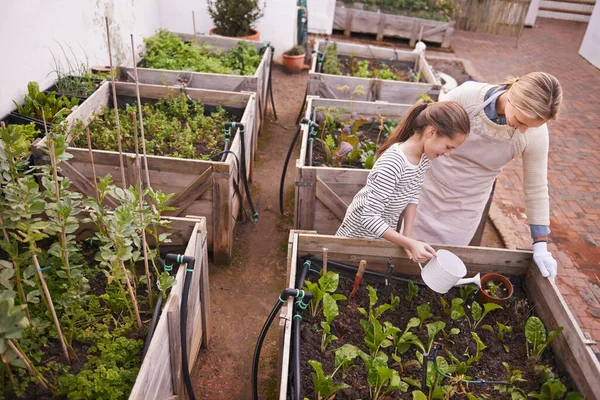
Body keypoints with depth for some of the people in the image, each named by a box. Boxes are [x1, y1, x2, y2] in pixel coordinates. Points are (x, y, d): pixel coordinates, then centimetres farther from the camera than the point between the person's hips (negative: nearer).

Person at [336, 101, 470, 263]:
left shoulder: (424, 156, -12)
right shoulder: (392, 163, -37)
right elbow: (369, 218, -35)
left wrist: (407, 236, -8)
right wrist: (409, 243, -35)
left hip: (384, 231, 7)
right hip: (360, 232, -7)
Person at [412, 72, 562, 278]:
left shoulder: (535, 134, -21)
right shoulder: (466, 95, -27)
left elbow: (537, 187, -9)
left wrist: (540, 243, -4)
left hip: (469, 203, 1)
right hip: (430, 187, 0)